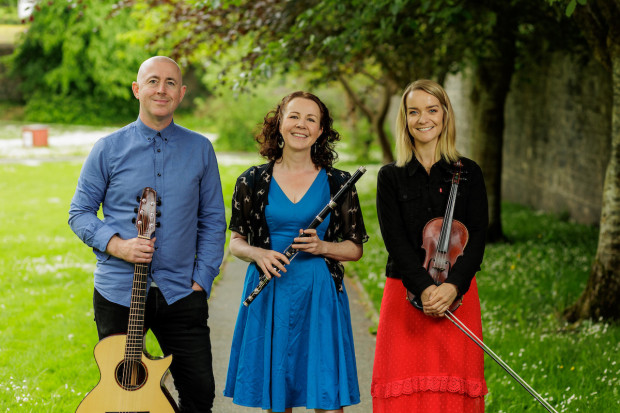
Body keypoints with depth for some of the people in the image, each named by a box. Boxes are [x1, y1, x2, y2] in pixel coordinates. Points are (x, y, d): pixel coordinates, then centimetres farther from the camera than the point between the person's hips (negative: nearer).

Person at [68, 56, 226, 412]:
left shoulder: (200, 149, 5)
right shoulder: (109, 149, 1)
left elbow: (213, 219, 9)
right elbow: (80, 212, 4)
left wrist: (202, 279, 0)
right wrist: (116, 245, -14)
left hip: (181, 292, 1)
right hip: (118, 291, -1)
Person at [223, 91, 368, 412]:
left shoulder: (338, 183, 3)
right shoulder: (253, 181, 4)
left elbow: (356, 247, 7)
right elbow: (235, 241, 11)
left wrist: (322, 247, -12)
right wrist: (258, 254, -10)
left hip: (320, 297, -1)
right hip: (269, 297, 1)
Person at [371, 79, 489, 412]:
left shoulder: (468, 173, 7)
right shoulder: (390, 176, 6)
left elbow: (477, 236, -2)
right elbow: (394, 239, -5)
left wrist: (452, 286, -18)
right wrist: (424, 287, -20)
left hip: (458, 295, 0)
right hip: (405, 295, 0)